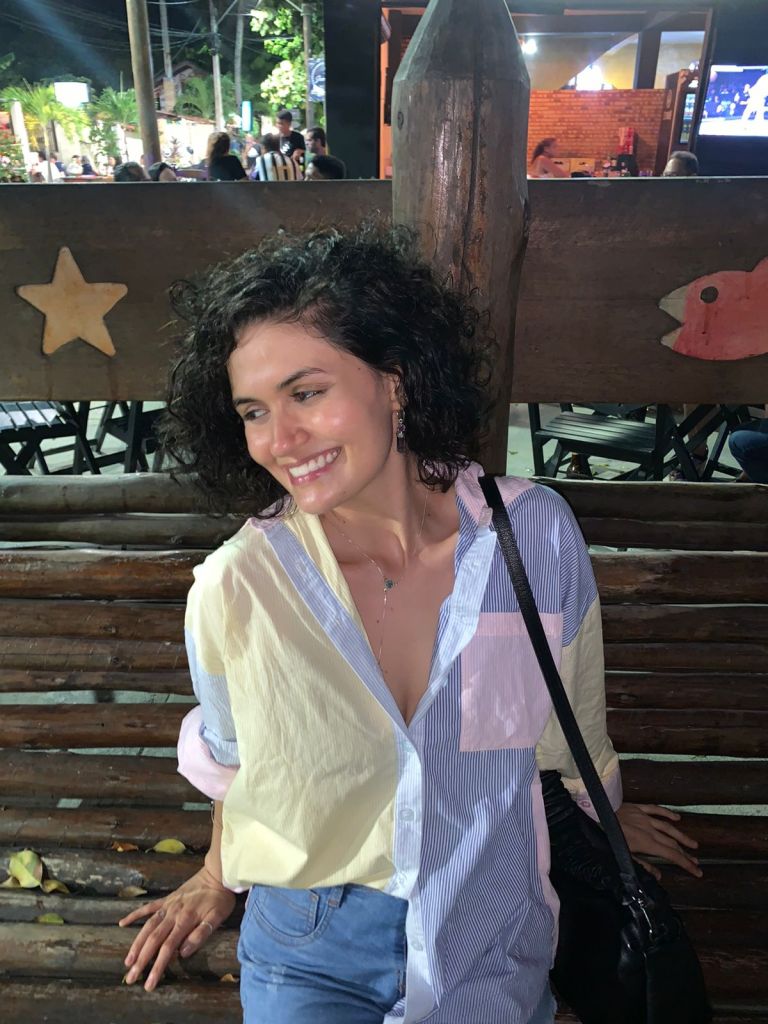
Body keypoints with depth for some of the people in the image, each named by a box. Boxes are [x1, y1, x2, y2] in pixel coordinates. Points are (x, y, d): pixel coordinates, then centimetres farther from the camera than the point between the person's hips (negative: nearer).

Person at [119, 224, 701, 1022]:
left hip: (493, 937, 2)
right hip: (310, 951, -1)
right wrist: (219, 881, 17)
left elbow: (576, 718, 0)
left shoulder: (537, 535, -21)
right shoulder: (234, 589, -22)